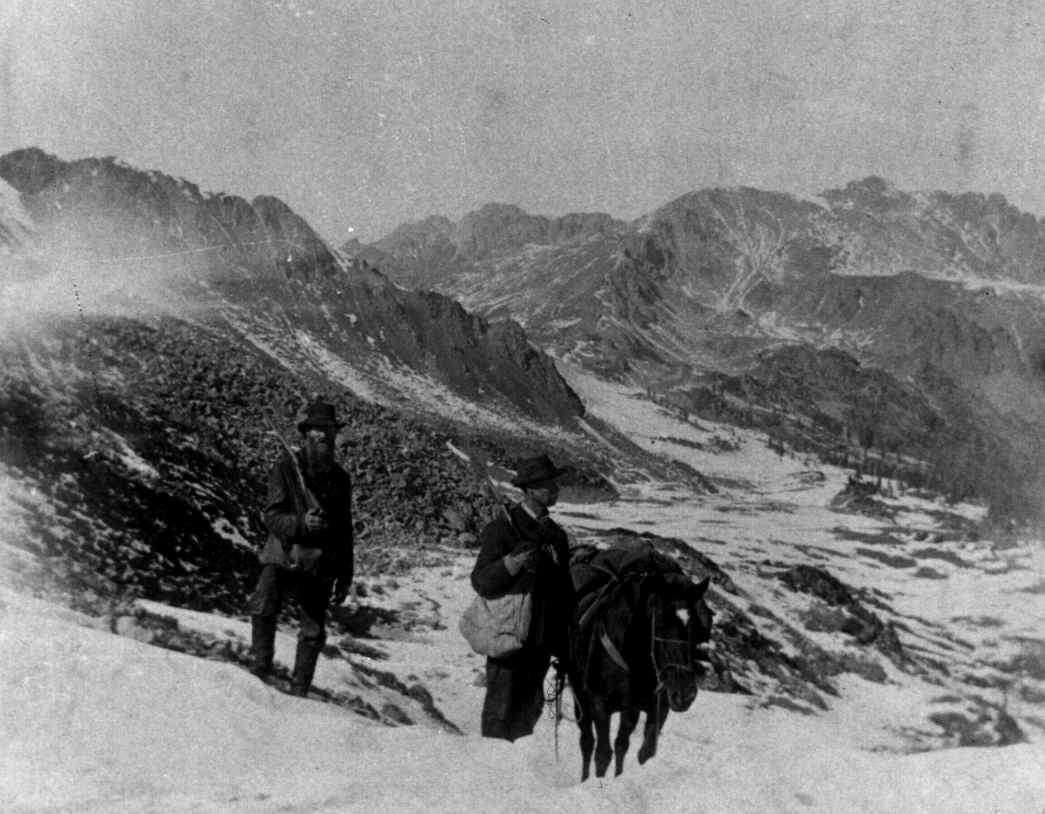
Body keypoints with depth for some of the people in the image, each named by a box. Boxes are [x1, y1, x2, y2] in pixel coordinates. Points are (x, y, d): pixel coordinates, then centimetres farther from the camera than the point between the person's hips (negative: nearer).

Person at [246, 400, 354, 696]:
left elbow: (345, 531, 18)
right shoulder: (286, 467, -2)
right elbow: (272, 516, -9)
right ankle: (262, 666, -5)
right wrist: (301, 523, -29)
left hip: (320, 566, 4)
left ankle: (299, 692, 17)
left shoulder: (340, 478, 11)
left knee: (313, 633, 3)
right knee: (263, 607, -26)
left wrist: (345, 577, 17)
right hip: (284, 556, -3)